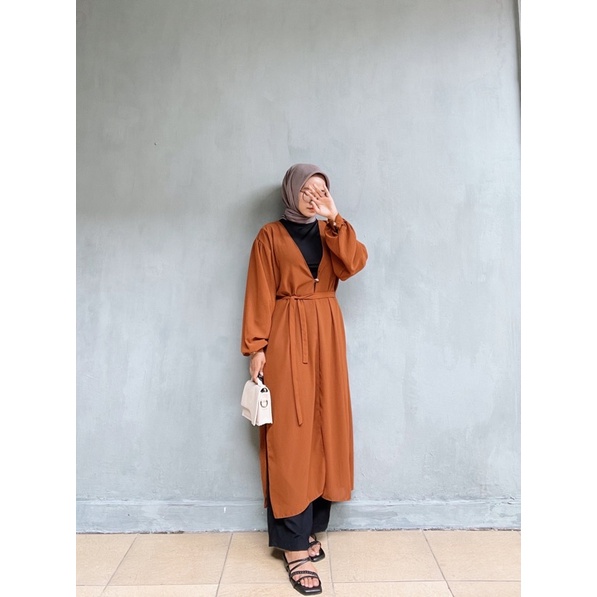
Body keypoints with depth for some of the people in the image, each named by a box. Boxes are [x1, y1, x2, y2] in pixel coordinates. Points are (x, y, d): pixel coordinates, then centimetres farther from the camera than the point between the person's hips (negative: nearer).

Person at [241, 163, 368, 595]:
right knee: (289, 433, -5)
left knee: (322, 426, 7)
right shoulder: (270, 236, 1)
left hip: (326, 333, 5)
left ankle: (311, 526, 22)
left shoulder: (330, 232, 13)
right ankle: (294, 544, 4)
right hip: (286, 336, -4)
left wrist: (334, 219, -10)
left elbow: (354, 263, -5)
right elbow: (260, 294, -4)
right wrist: (256, 347, -10)